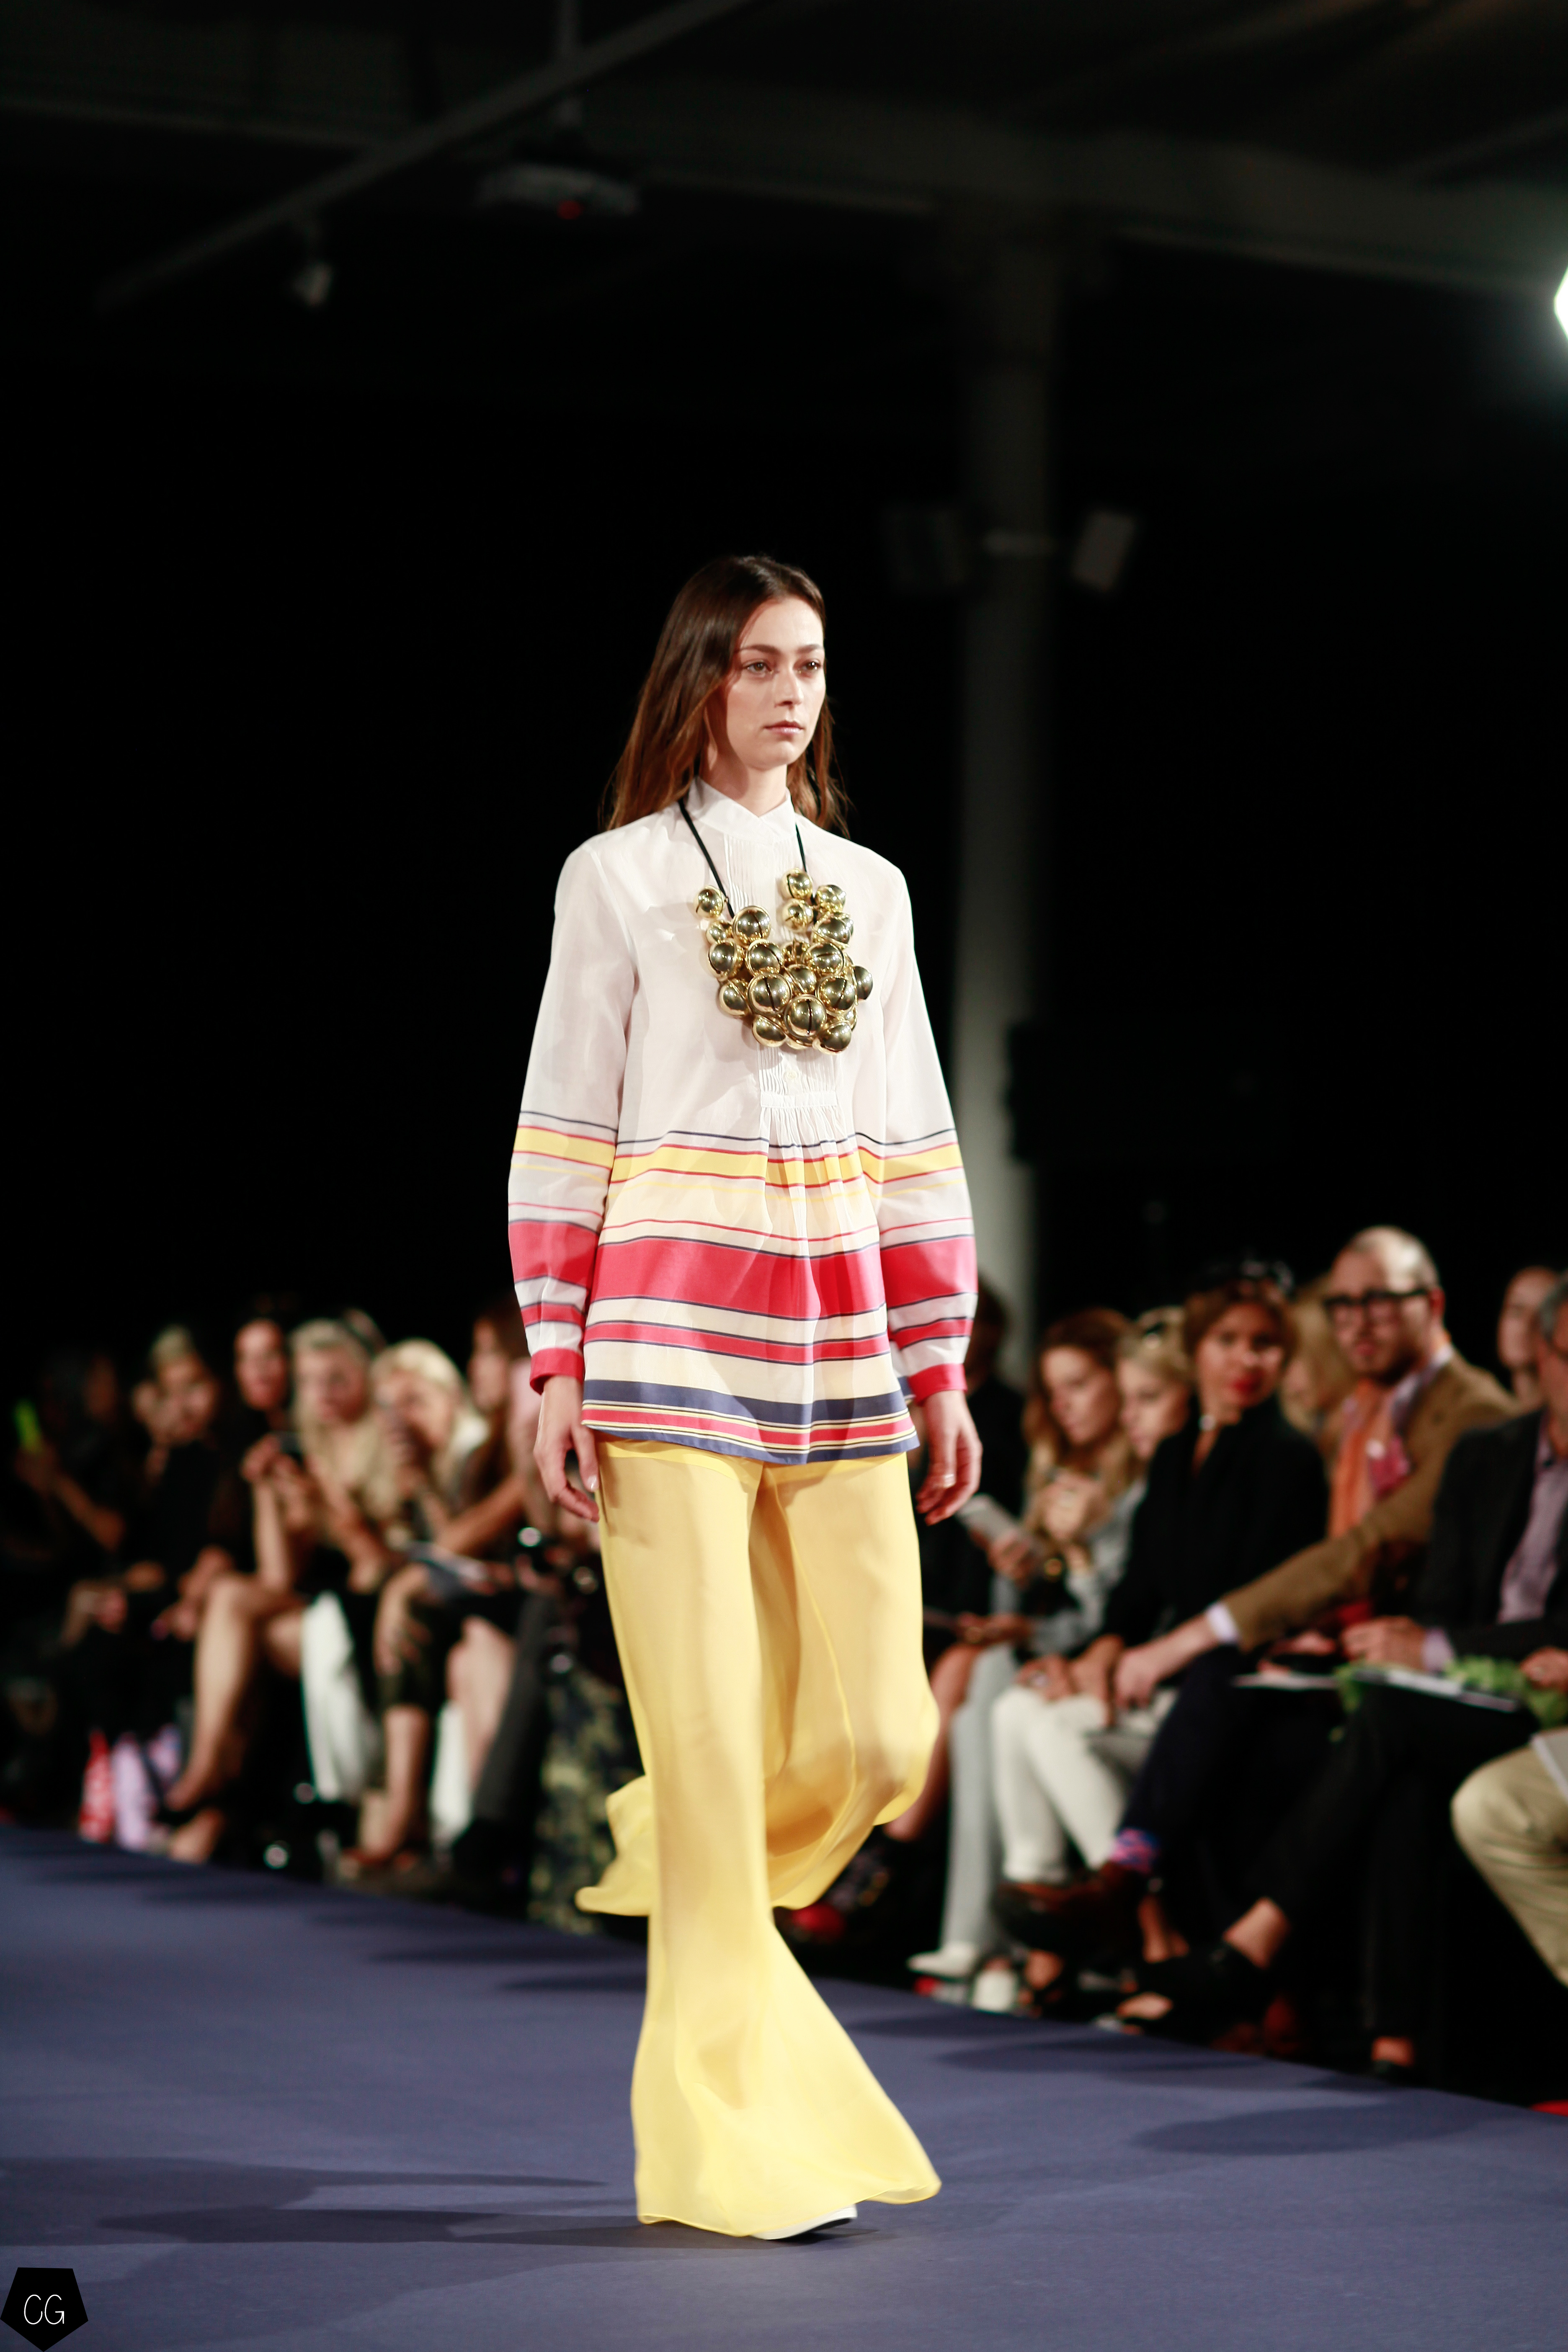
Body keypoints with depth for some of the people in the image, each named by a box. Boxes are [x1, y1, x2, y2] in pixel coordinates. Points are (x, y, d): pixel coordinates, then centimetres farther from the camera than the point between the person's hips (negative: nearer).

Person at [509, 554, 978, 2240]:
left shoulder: (869, 885, 16)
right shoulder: (619, 875, 3)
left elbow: (913, 1138, 16)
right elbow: (562, 1132, 1)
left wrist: (943, 1368, 11)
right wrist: (556, 1366, -6)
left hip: (841, 1339, 5)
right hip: (673, 1328, -4)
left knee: (878, 1736, -1)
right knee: (716, 1733, -5)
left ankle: (670, 1869, 30)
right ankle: (738, 2134, 3)